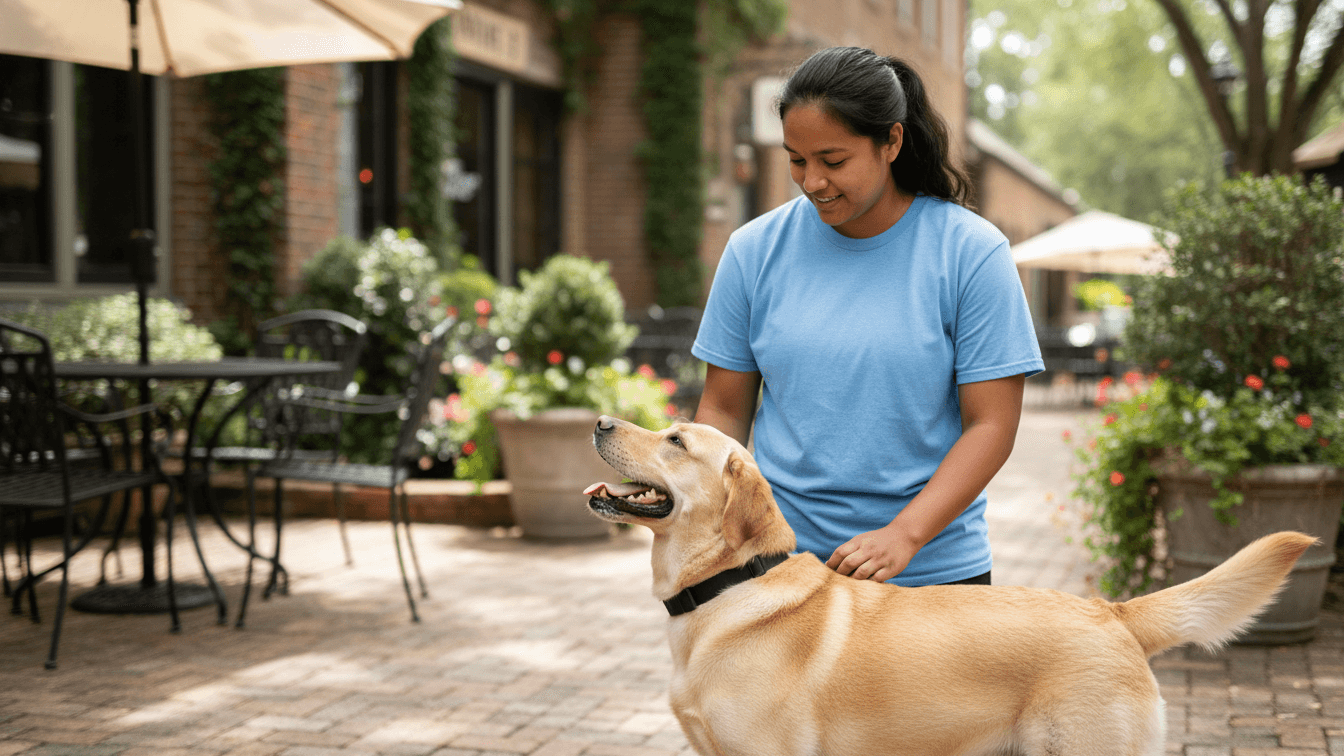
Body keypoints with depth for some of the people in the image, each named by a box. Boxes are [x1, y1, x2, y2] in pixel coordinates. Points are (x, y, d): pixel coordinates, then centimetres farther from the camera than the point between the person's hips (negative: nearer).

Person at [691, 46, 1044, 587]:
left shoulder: (971, 252, -7)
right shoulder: (755, 249, 0)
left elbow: (992, 424, -9)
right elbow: (723, 408, 6)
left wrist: (904, 535, -20)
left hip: (933, 569, -1)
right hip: (778, 561, 2)